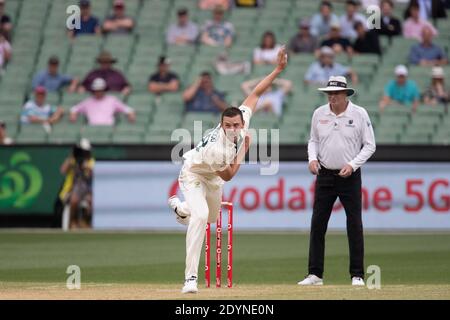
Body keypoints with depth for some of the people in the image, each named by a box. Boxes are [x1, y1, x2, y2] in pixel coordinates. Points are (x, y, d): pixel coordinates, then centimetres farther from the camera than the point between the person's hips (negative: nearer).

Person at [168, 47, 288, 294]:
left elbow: (255, 93, -14)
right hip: (194, 173, -8)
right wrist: (244, 148, -24)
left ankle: (179, 207, 57)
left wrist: (278, 69, -20)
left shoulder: (243, 119, -25)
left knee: (212, 217, 23)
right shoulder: (216, 148, -41)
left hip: (213, 177, 8)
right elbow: (228, 175, -25)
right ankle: (191, 277, -30)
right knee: (200, 215, -29)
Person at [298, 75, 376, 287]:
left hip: (350, 176, -3)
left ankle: (357, 275, 4)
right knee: (317, 224, 1)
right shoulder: (319, 114, 4)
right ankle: (315, 274, 6)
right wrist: (312, 158, -4)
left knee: (354, 225, -2)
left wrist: (353, 165, -15)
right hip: (325, 175, 3)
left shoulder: (359, 114, -5)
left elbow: (369, 145, -3)